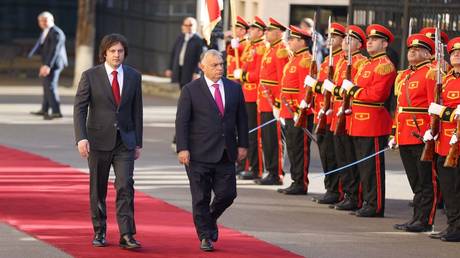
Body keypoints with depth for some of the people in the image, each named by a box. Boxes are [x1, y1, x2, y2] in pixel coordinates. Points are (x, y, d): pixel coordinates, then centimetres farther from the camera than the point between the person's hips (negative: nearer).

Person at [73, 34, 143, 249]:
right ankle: (99, 232, 21)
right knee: (98, 189, 7)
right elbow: (79, 109, -6)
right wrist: (81, 138, -18)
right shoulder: (90, 76, -3)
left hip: (125, 141, 1)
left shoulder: (133, 76, 6)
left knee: (125, 186, -10)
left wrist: (138, 143, 8)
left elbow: (137, 111, 10)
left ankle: (126, 235, -12)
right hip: (99, 140, -1)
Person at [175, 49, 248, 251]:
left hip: (226, 154, 4)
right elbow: (181, 121, -5)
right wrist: (183, 149, -12)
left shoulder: (234, 88, 8)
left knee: (227, 194, 2)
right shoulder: (190, 90, -3)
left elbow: (242, 119, 13)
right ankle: (205, 236, 12)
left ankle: (210, 218, 31)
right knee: (201, 197, 1)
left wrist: (242, 144, 7)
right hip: (199, 154, -3)